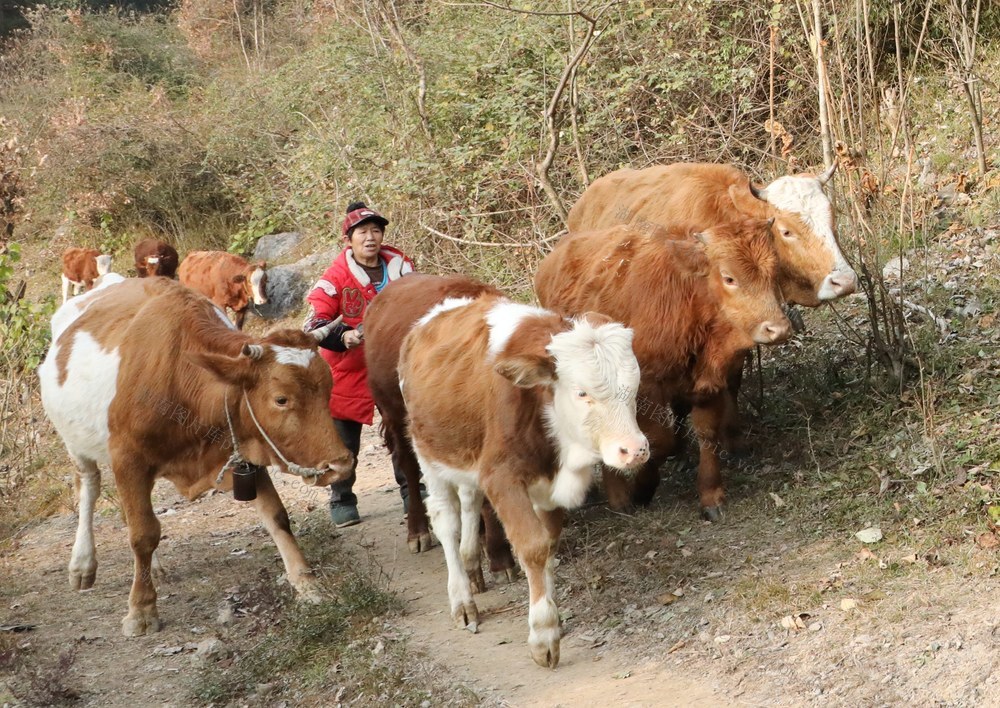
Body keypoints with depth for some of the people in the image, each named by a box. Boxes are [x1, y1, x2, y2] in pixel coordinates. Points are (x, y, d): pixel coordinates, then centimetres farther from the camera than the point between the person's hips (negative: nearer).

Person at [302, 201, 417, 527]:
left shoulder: (399, 267, -2)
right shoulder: (336, 277, -14)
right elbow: (315, 323, -19)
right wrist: (344, 337, -34)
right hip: (348, 369, -3)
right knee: (343, 439, 4)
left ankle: (411, 492, 23)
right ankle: (342, 501, 18)